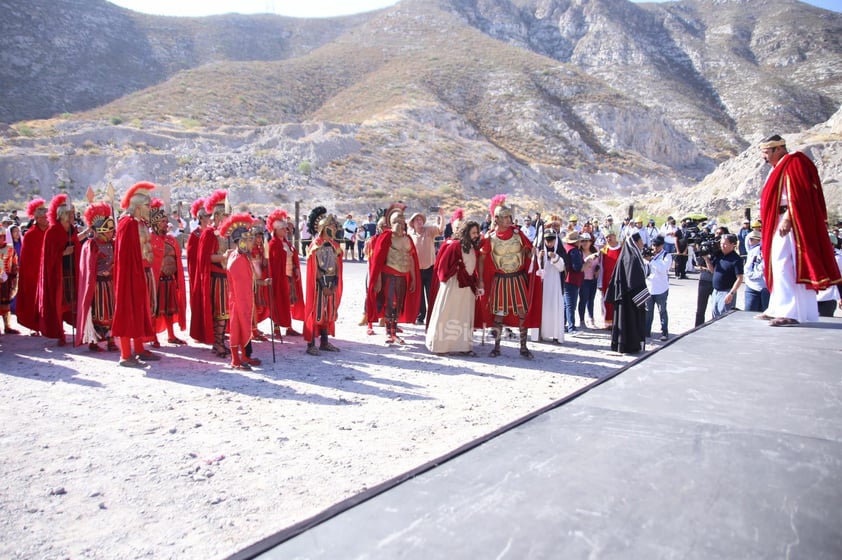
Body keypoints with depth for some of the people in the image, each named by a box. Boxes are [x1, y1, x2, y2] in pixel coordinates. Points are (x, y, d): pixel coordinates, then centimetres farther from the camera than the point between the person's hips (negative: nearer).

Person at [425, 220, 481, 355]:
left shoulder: (473, 248, 10)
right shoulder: (454, 245, -11)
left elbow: (474, 268, 15)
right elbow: (443, 265, -11)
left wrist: (475, 284, 10)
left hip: (467, 286, 7)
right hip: (452, 285, -7)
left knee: (465, 317, 9)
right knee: (446, 314, 1)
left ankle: (463, 345, 15)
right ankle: (438, 345, 10)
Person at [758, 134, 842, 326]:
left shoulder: (792, 163, -8)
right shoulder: (781, 167, 21)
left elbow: (797, 194, -18)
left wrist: (787, 219, -25)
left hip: (791, 222, -10)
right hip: (780, 223, 10)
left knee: (783, 265, -14)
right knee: (779, 264, 10)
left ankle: (791, 312, -15)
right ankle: (778, 309, 15)